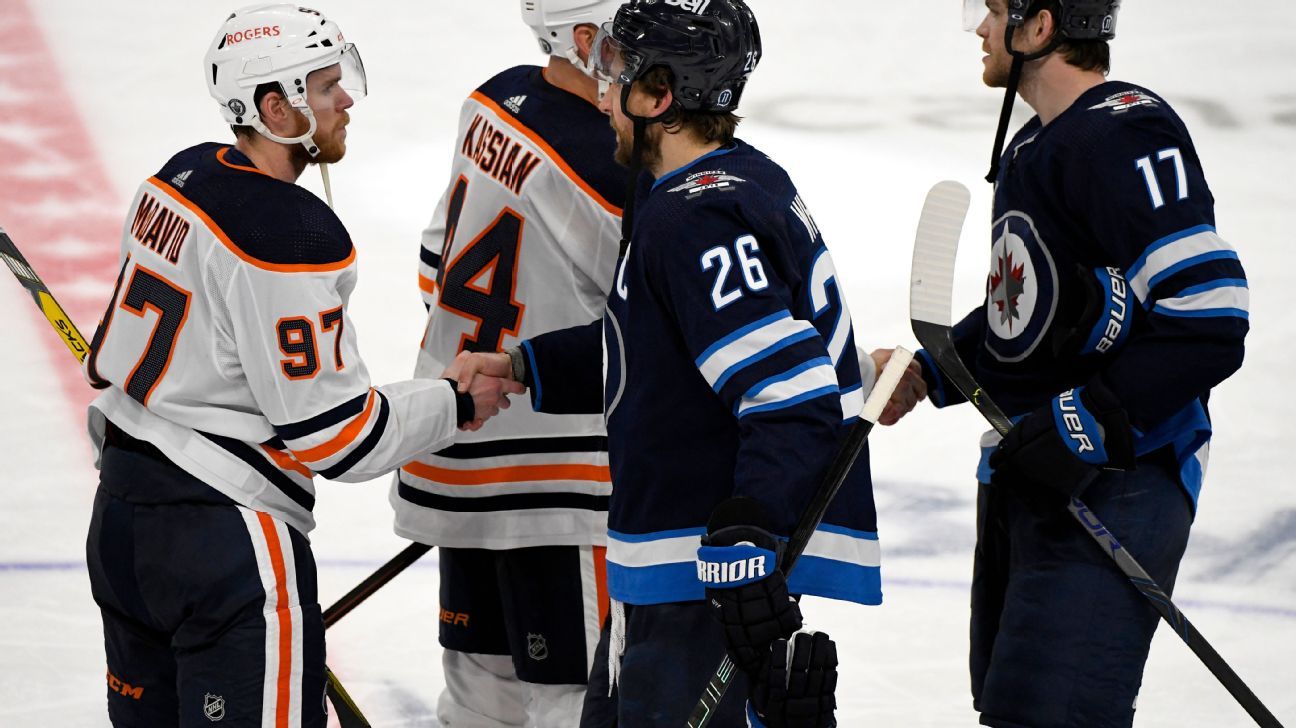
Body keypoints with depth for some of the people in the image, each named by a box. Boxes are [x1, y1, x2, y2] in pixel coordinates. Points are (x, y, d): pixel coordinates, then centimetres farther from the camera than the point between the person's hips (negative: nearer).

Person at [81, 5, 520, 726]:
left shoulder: (182, 177, 7)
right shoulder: (291, 234, -21)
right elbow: (335, 433, -18)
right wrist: (458, 404, -5)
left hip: (123, 508, 10)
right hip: (222, 529, -10)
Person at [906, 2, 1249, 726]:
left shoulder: (1126, 134, -18)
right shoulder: (1034, 146, 16)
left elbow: (1210, 318, -25)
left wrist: (1088, 427, -26)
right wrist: (931, 373, 14)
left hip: (1110, 485, -11)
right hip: (1022, 474, 11)